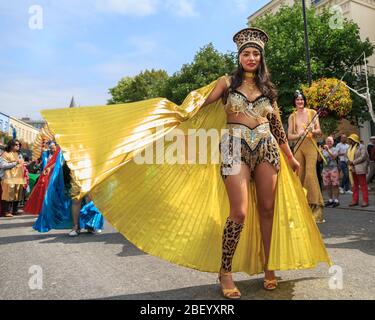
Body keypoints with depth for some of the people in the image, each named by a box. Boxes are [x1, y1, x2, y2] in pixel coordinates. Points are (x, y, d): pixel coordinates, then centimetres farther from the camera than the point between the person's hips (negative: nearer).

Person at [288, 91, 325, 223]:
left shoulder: (312, 112, 9)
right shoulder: (292, 117, 14)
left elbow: (319, 132, 7)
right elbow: (289, 136, 9)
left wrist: (313, 130, -15)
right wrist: (299, 135, -12)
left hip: (311, 146, -2)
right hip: (298, 147, 3)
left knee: (310, 174, -17)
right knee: (299, 176, -2)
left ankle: (315, 209, -13)